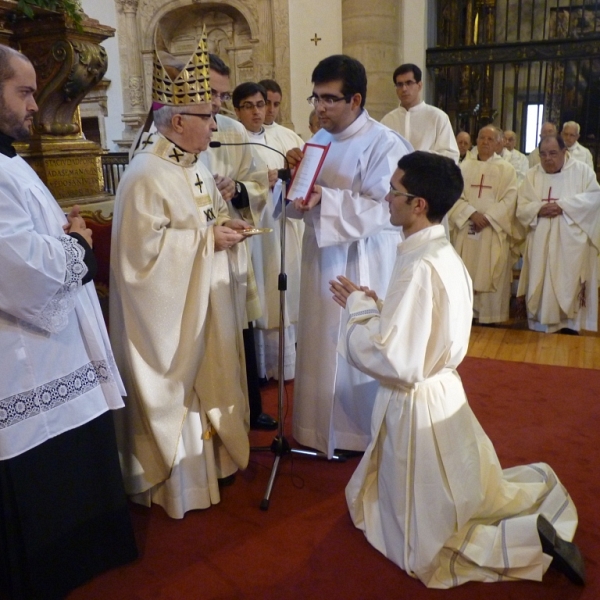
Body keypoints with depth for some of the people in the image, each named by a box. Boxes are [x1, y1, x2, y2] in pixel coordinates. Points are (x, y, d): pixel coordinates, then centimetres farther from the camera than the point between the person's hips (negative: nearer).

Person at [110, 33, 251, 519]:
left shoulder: (196, 166, 8)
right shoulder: (146, 176, -20)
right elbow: (146, 246, -24)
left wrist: (228, 226, -2)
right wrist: (209, 238, -21)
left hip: (208, 303, 9)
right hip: (173, 311, -9)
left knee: (211, 379, 20)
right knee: (179, 388, 4)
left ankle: (214, 454, 39)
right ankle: (178, 481, 23)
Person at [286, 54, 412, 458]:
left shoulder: (385, 144, -13)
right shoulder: (320, 140, 10)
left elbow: (382, 210, -22)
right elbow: (302, 206, 12)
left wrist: (325, 200, -30)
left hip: (363, 267, -7)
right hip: (322, 262, 7)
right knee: (322, 347, 14)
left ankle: (363, 433, 26)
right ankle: (323, 428, 33)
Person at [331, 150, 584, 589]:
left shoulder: (419, 268, -27)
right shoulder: (445, 255, 2)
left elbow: (396, 362, -28)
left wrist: (358, 312, -15)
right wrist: (372, 306, 4)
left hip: (417, 408, -9)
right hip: (443, 392, 9)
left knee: (430, 545, 9)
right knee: (470, 500, 31)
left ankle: (531, 538, 0)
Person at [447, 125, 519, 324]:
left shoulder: (506, 169, 5)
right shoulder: (464, 166, 10)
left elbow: (509, 200, -4)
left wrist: (487, 218, -16)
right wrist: (472, 213, -15)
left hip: (493, 231, -2)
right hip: (466, 229, 2)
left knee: (491, 276, -2)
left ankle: (490, 315, 6)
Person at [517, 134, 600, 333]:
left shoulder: (582, 170, 2)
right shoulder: (533, 175, 9)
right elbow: (522, 207, 4)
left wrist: (563, 205, -18)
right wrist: (539, 209, -17)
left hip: (571, 243, -2)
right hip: (541, 244, 2)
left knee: (569, 285, -1)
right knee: (540, 286, 4)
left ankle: (570, 325, 9)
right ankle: (541, 328, 13)